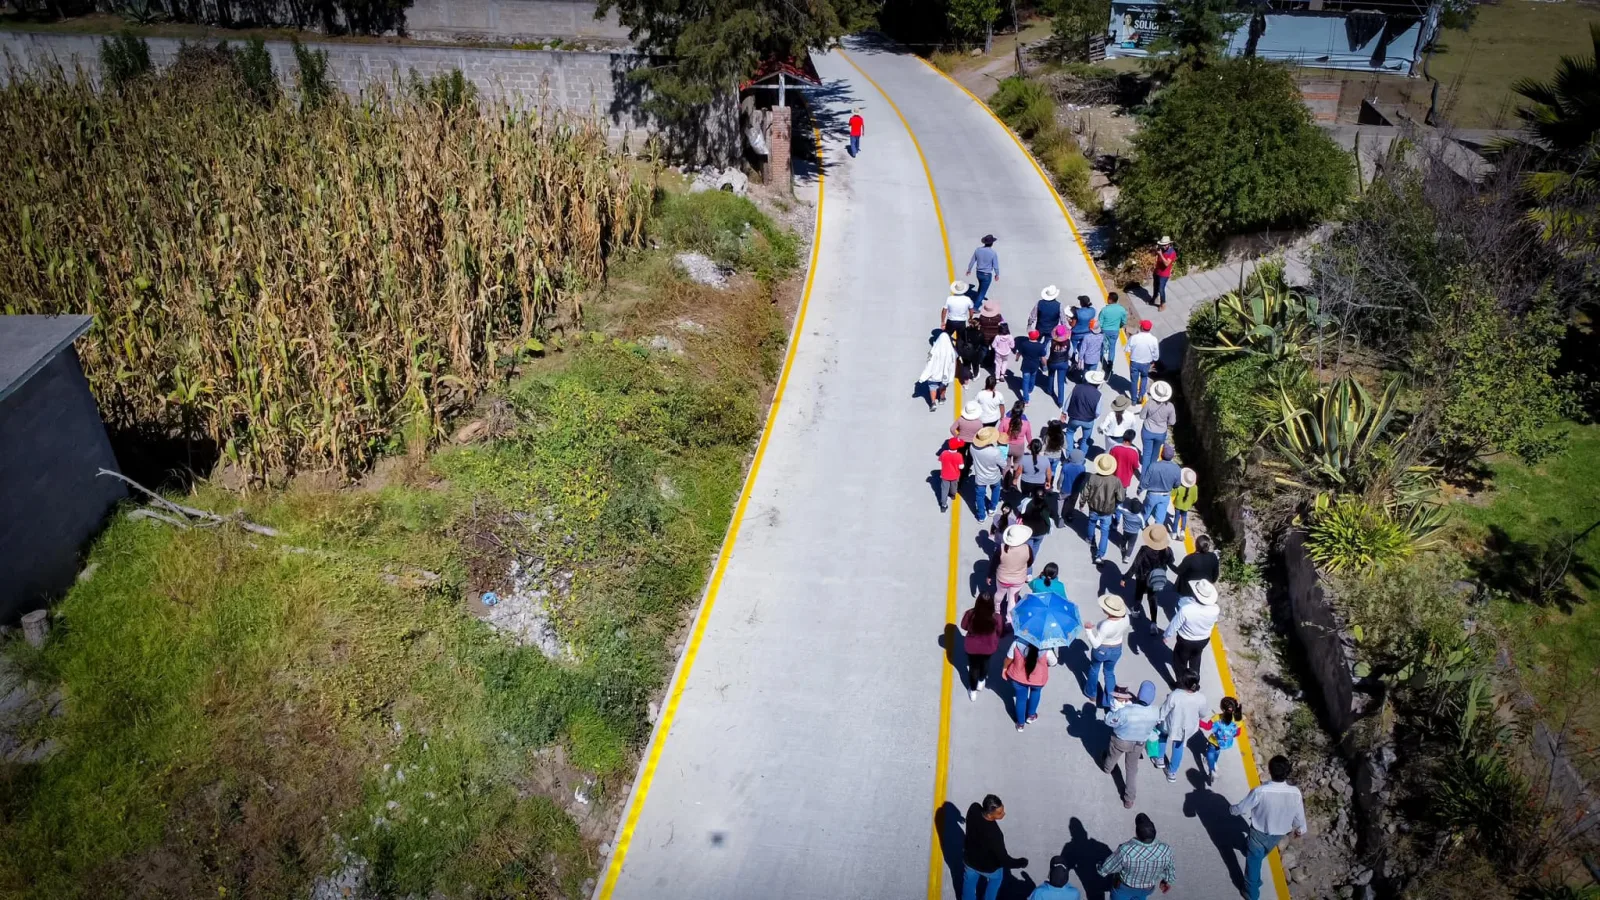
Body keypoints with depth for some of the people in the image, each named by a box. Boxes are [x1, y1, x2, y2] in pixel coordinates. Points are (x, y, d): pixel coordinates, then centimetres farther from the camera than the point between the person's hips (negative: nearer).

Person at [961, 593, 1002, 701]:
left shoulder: (970, 614, -31)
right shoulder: (996, 618, -31)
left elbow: (964, 627, -11)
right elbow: (999, 632, -11)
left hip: (972, 647, 0)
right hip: (988, 647, 0)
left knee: (973, 666, 26)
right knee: (985, 663, 33)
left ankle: (973, 691, 46)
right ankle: (981, 682, 59)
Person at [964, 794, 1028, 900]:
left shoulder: (974, 809, -28)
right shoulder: (993, 834, -43)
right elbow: (1004, 860, -29)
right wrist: (1023, 862, -15)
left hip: (969, 858, 4)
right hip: (987, 867, -4)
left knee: (970, 881, 33)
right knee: (996, 876, 31)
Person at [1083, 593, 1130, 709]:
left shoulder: (1106, 625, -40)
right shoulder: (1125, 618, -21)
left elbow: (1096, 644, -32)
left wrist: (1088, 630, -31)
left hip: (1101, 650, -4)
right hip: (1117, 650, 4)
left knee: (1094, 669, 26)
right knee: (1110, 672, 27)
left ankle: (1091, 693, 48)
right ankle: (1109, 700, 36)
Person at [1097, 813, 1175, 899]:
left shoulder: (1125, 850, -41)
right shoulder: (1165, 851, -33)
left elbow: (1106, 868, -22)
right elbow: (1170, 871, -10)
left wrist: (1100, 869, 1)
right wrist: (1167, 881, 13)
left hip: (1124, 887, -2)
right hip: (1147, 889, 2)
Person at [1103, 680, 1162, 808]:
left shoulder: (1125, 711, -40)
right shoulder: (1156, 712, -27)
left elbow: (1109, 721, -22)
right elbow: (1157, 723, -2)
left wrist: (1115, 710, -9)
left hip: (1120, 741, -2)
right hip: (1139, 743, 3)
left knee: (1112, 756, 32)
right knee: (1132, 769, 25)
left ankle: (1107, 769, 63)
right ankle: (1129, 799, 36)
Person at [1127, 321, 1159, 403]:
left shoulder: (1133, 338, -20)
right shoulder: (1153, 340, -16)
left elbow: (1127, 350, -10)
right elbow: (1156, 354, -7)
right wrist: (1153, 361, 13)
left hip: (1134, 362, -1)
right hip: (1146, 363, 1)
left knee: (1134, 380, 15)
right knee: (1144, 378, 28)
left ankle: (1134, 399, 24)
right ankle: (1141, 396, 21)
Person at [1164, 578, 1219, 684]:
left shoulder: (1186, 609, -40)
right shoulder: (1215, 610, -30)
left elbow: (1174, 624, -23)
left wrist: (1167, 635, -3)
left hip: (1186, 641, -4)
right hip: (1204, 639, 4)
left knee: (1180, 661, 24)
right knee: (1195, 657, 34)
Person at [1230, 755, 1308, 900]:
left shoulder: (1259, 791, -35)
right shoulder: (1295, 793, -26)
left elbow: (1241, 808, -18)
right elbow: (1299, 815, -7)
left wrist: (1231, 809, 5)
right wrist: (1300, 829, 16)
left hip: (1259, 833, -3)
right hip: (1278, 834, 3)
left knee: (1253, 863, 21)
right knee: (1259, 855, 36)